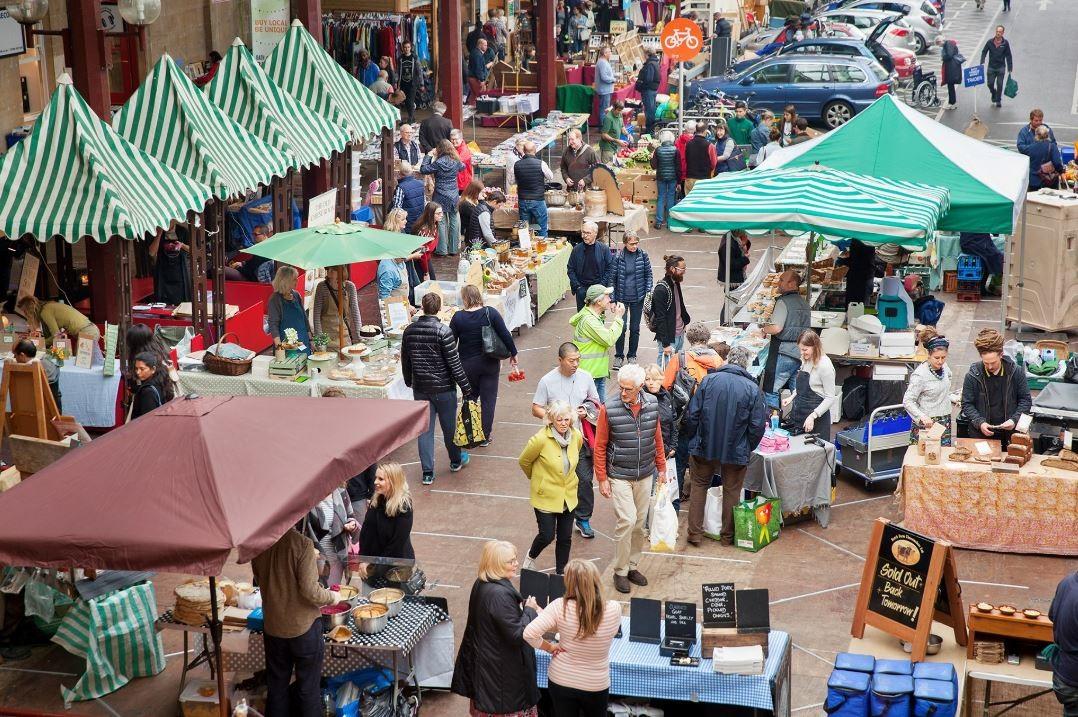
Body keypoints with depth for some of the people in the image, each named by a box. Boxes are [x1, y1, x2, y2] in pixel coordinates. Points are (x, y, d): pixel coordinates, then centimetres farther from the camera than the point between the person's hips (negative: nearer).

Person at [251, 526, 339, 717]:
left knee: (277, 687, 19)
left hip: (272, 627, 5)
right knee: (308, 688, 10)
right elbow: (310, 591, -22)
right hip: (303, 627, -4)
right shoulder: (302, 544, -22)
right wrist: (332, 597, -3)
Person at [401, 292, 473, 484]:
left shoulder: (409, 331, -3)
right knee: (449, 426, 15)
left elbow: (405, 360, 8)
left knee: (425, 429, 8)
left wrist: (409, 381, 25)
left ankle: (427, 472, 8)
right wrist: (466, 387, -7)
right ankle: (456, 461, 36)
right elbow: (454, 362, -15)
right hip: (444, 388, -3)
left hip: (420, 388, 3)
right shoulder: (443, 331, -18)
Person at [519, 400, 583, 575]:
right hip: (546, 496, -5)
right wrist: (536, 478, 9)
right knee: (547, 536, 0)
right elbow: (524, 461, -6)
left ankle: (561, 572, 30)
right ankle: (531, 556, 33)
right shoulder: (541, 439, -23)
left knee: (565, 537, 11)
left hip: (568, 496, 5)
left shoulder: (576, 437, -7)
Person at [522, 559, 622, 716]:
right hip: (596, 685, 0)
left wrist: (550, 647, -7)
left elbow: (529, 633, -27)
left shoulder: (560, 607, -24)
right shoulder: (613, 610, -20)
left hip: (561, 680, 0)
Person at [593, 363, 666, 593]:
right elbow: (600, 447, -7)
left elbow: (657, 438, 10)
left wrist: (661, 468, 13)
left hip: (645, 475, 4)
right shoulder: (609, 410, -15)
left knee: (639, 522, 11)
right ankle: (620, 571, 1)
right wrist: (602, 479, -7)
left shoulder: (652, 405, -3)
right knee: (627, 520, -12)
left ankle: (632, 565, 27)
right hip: (619, 476, -4)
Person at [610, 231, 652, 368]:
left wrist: (648, 295, -5)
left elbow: (648, 275, 3)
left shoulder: (643, 256, -4)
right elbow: (612, 278, -2)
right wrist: (612, 299, -4)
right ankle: (619, 356, 15)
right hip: (622, 298, -1)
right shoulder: (618, 257, -7)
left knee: (635, 329, 10)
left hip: (637, 298, 1)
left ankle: (632, 356, 24)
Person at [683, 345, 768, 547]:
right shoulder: (753, 389, -11)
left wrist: (693, 438, 9)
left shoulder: (708, 380, -9)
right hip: (736, 451, -1)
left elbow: (692, 415, -6)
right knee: (731, 491, 16)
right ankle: (727, 535, 26)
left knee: (698, 486, 18)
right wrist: (748, 447, 9)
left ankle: (695, 533, 18)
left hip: (704, 446, 1)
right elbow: (758, 426, -8)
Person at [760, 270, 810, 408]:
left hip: (784, 352, -8)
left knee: (771, 390, -2)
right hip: (801, 354, 8)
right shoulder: (804, 303, 14)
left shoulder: (783, 302, -10)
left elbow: (776, 328, -21)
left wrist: (763, 329, -1)